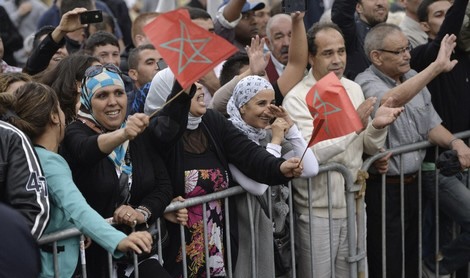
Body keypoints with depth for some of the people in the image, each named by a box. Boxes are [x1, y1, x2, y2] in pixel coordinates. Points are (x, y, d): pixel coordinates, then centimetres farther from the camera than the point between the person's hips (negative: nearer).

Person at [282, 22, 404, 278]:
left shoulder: (354, 89, 5)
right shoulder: (297, 98, -14)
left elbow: (369, 148, 10)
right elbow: (308, 155, -25)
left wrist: (378, 126, -11)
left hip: (353, 205, 6)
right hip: (317, 211, -6)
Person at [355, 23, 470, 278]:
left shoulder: (413, 78, 9)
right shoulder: (366, 84, -15)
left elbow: (430, 124, 12)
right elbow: (392, 99, -38)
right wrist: (437, 66, -37)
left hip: (412, 183, 7)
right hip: (383, 188, -7)